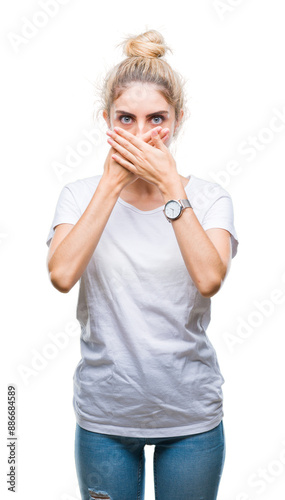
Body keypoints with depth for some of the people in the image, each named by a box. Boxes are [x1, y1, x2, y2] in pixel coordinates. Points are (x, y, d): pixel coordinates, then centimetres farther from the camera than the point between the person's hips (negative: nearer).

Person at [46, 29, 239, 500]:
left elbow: (209, 279, -22)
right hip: (104, 413, 0)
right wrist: (113, 181, -19)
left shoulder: (209, 197, -4)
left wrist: (170, 184, -22)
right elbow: (62, 275, -20)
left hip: (190, 414, 0)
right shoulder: (81, 194, -3)